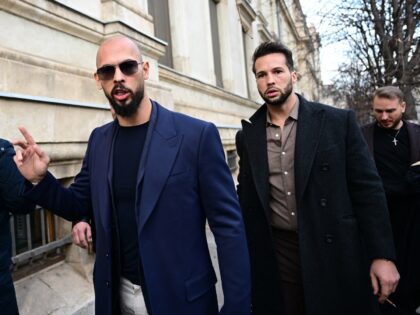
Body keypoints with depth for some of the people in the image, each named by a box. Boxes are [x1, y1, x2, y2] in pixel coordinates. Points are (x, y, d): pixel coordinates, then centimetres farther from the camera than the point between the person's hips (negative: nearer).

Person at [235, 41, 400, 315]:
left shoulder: (338, 122, -3)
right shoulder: (247, 136, 4)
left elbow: (368, 189, -4)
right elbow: (247, 200, 10)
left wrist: (382, 255, -8)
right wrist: (245, 258, 8)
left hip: (336, 254, -1)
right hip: (275, 257, 2)